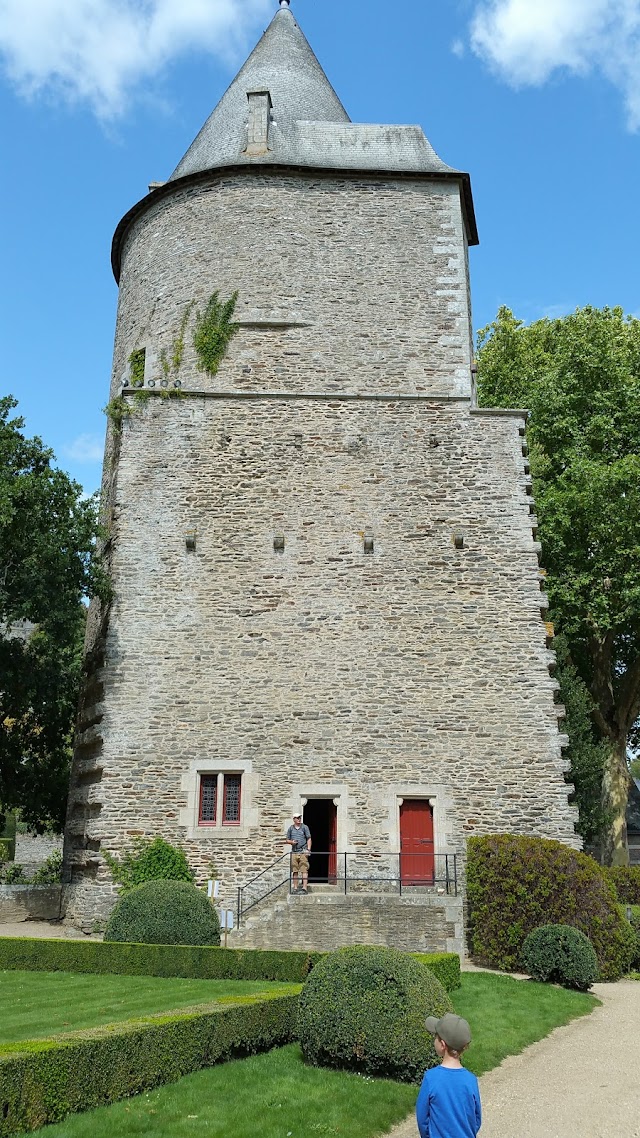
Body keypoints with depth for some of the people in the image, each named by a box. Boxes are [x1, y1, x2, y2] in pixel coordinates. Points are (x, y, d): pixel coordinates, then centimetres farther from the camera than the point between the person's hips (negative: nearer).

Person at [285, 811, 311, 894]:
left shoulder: (305, 827, 6)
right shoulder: (291, 828, 12)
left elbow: (309, 839, 3)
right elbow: (287, 840, 16)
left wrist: (308, 849, -8)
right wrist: (291, 842, -6)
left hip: (303, 851, -3)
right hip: (294, 852, 3)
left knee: (304, 870, -9)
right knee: (295, 871, 4)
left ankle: (304, 888, -10)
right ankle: (295, 888, 10)